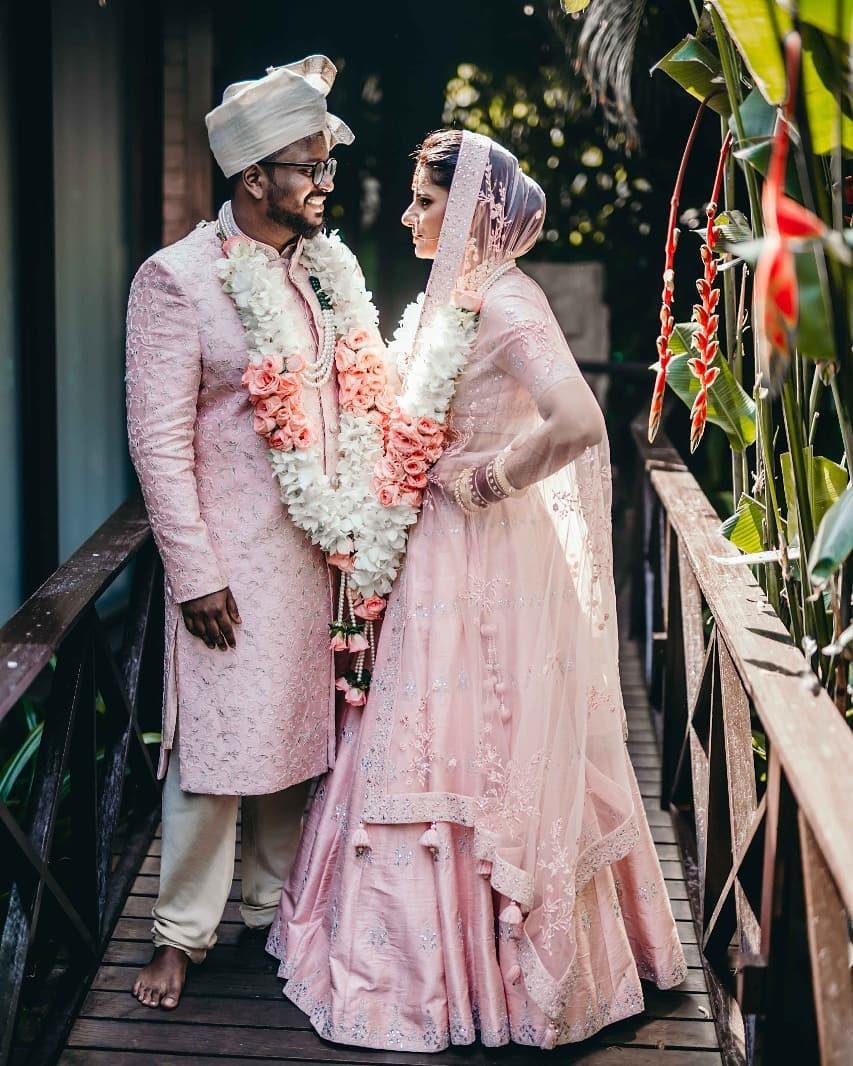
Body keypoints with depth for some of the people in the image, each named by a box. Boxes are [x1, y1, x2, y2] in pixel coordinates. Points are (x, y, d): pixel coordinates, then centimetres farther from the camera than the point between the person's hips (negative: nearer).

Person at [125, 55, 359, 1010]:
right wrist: (194, 573, -16)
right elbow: (159, 442, -14)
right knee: (216, 742, 0)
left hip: (316, 553, 6)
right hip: (233, 561, -6)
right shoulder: (177, 277, -11)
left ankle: (271, 905, 30)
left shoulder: (317, 269, 9)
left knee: (293, 732, 14)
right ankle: (181, 935, 16)